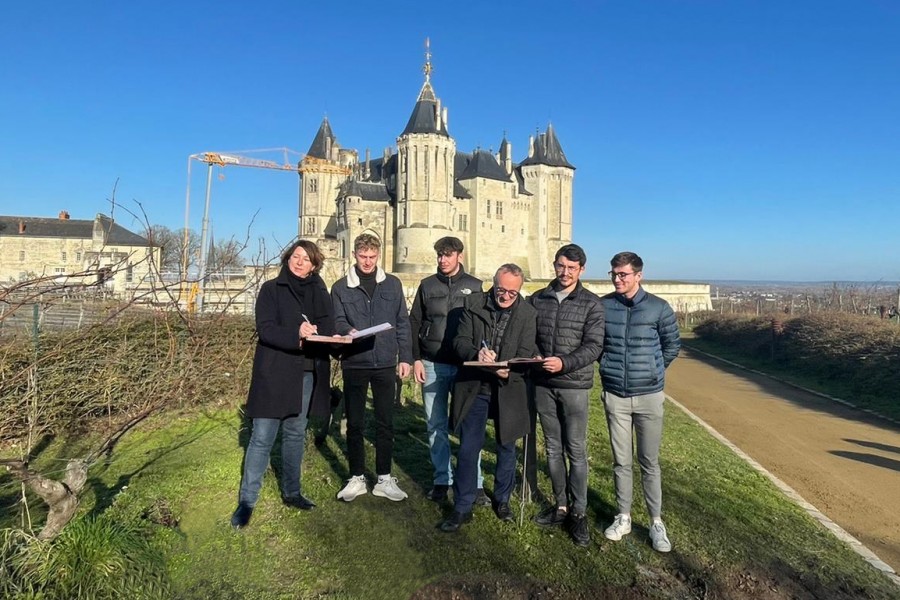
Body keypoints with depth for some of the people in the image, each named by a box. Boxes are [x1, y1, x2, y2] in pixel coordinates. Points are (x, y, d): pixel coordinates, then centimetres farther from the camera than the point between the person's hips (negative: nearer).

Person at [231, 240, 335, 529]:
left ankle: (291, 492, 29)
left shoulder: (319, 292, 10)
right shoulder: (271, 289, -2)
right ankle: (246, 501, 10)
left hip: (307, 374, 4)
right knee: (262, 438, -1)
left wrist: (315, 332, -17)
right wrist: (295, 334, -27)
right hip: (275, 373, -4)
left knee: (296, 434, 15)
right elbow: (265, 329, -12)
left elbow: (327, 328, 5)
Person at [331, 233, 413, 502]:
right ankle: (357, 478, 23)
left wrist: (405, 357, 2)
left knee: (385, 423, 7)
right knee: (355, 423, 9)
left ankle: (384, 479, 21)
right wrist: (348, 330, -23)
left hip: (385, 364, 1)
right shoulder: (341, 287, 4)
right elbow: (337, 321, -1)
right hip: (354, 364, 0)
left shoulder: (393, 284, 7)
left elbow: (403, 323, 7)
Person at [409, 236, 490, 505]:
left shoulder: (475, 286, 4)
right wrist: (416, 359, 0)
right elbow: (414, 324, 8)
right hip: (432, 365, 2)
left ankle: (475, 483, 11)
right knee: (436, 425, 8)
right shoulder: (427, 285, 7)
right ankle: (442, 479, 20)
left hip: (464, 366, -2)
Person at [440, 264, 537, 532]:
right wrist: (477, 353, -26)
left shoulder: (527, 313, -4)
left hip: (508, 389, 1)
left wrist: (509, 371, -27)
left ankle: (502, 500, 37)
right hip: (473, 388, 0)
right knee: (468, 449, 3)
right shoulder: (473, 304, -2)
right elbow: (460, 340, -4)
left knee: (506, 447, 15)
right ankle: (462, 508, 19)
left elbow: (526, 354, -7)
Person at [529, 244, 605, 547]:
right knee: (553, 448, 13)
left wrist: (564, 363, -23)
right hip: (543, 385, 4)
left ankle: (578, 512, 18)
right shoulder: (537, 299, 7)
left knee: (576, 451, 3)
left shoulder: (591, 303, -3)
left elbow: (593, 346, -10)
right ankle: (560, 506, 28)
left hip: (574, 385, -3)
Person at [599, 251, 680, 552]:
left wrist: (651, 371, 7)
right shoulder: (602, 306, -4)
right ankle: (623, 517, 26)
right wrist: (609, 366, 5)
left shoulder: (658, 307, -7)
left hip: (649, 395, -1)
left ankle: (656, 522, 22)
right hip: (615, 395, 1)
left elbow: (672, 345, 5)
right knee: (621, 460, 11)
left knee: (649, 462, 8)